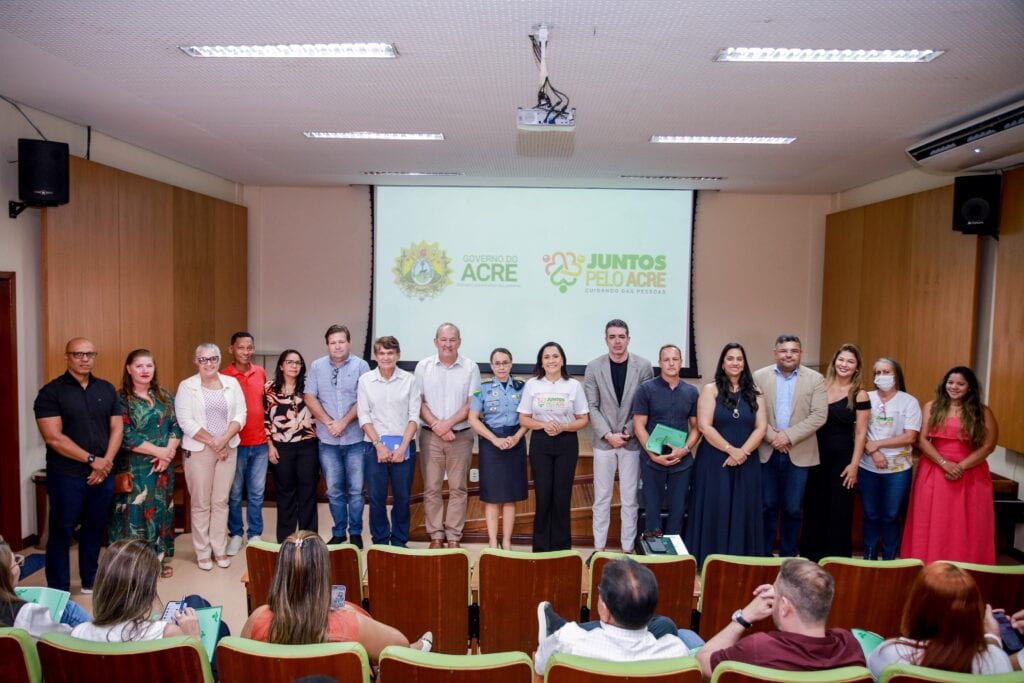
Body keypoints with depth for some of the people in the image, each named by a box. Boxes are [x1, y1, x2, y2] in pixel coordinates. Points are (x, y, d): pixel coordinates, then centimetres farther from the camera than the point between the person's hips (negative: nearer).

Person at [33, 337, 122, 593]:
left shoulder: (107, 389, 7)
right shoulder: (51, 392, -7)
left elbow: (117, 428, 6)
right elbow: (54, 438, -15)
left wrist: (106, 461, -8)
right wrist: (91, 460, -15)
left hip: (103, 474, 4)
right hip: (66, 476, -4)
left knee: (95, 530, 14)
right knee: (61, 532, 4)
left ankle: (91, 581, 29)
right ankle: (59, 591, 15)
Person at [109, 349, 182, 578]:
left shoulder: (164, 396, 8)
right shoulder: (122, 399, -7)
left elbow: (176, 427, 5)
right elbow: (125, 436, -15)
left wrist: (168, 452, -11)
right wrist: (158, 451, -16)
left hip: (162, 466, 5)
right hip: (134, 468, -5)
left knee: (161, 509, 11)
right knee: (134, 511, -2)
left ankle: (160, 558, 22)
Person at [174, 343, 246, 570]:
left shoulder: (232, 383, 5)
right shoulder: (187, 386, -3)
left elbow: (240, 415, 1)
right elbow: (186, 421, -10)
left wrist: (224, 439, -13)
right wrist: (212, 442, -13)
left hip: (228, 449, 2)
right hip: (199, 451, -2)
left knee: (221, 501, 9)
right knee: (201, 503, 5)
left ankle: (220, 549, 19)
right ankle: (202, 552, 17)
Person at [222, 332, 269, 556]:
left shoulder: (261, 372, 6)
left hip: (260, 443, 3)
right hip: (236, 443, -3)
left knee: (257, 492, 11)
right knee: (235, 492, 8)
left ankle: (255, 534, 23)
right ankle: (236, 534, 22)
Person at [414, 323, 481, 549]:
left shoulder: (470, 367, 0)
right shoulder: (423, 366, 3)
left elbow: (472, 403, -3)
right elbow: (418, 402, 0)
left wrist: (448, 423, -13)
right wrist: (436, 426, -12)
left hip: (461, 435, 0)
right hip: (431, 436, 1)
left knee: (458, 488, 5)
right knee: (431, 488, 4)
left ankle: (453, 537, 14)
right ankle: (436, 536, 15)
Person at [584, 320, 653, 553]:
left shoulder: (643, 366, -3)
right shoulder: (594, 367, -2)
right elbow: (592, 407, -3)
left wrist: (628, 431, -10)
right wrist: (608, 435, -11)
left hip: (632, 441, 0)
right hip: (604, 441, 0)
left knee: (630, 498, 7)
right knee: (601, 497, 8)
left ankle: (628, 548, 18)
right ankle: (599, 547, 18)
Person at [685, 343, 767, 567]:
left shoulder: (754, 393, 8)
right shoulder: (710, 390, -1)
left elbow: (761, 427, 1)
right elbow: (704, 426, -9)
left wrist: (743, 452, -12)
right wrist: (731, 450, -14)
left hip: (746, 463, 3)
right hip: (714, 462, -3)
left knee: (742, 513, 6)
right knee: (714, 513, 1)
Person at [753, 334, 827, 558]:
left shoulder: (815, 379, 1)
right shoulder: (759, 376, 2)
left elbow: (819, 415, -7)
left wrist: (788, 436, -14)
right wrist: (772, 436, -13)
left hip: (799, 453, 0)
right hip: (766, 452, 1)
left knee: (792, 509, 6)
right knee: (768, 506, 8)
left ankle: (789, 556, 21)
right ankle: (764, 554, 20)